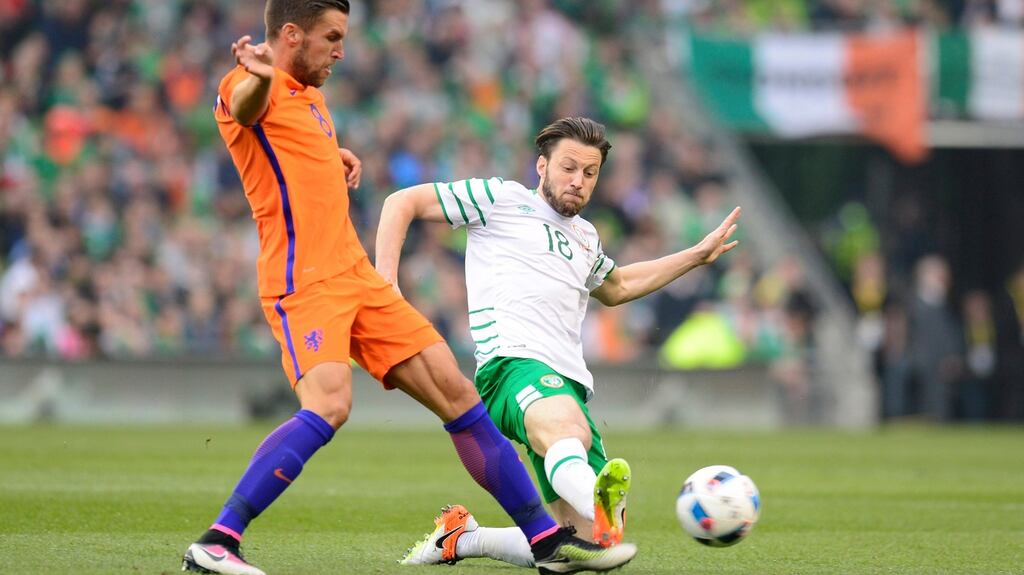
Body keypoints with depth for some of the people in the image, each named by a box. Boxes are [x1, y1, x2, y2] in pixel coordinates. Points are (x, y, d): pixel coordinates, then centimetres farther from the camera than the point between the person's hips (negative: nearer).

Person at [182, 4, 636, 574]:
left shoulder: (311, 96, 20)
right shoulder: (252, 90, -9)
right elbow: (246, 105, -36)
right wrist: (260, 76, -60)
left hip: (357, 277, 9)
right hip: (303, 281, -9)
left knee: (458, 394, 7)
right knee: (329, 405, -30)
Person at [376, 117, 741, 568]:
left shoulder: (585, 237, 32)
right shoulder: (501, 199, 12)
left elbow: (615, 287, 53)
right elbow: (403, 203, 12)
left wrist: (697, 256, 48)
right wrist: (385, 282, -2)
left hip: (569, 385, 8)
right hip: (514, 362, -8)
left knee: (586, 543, -5)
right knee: (568, 430, -44)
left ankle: (461, 537, 13)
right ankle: (597, 500, -78)